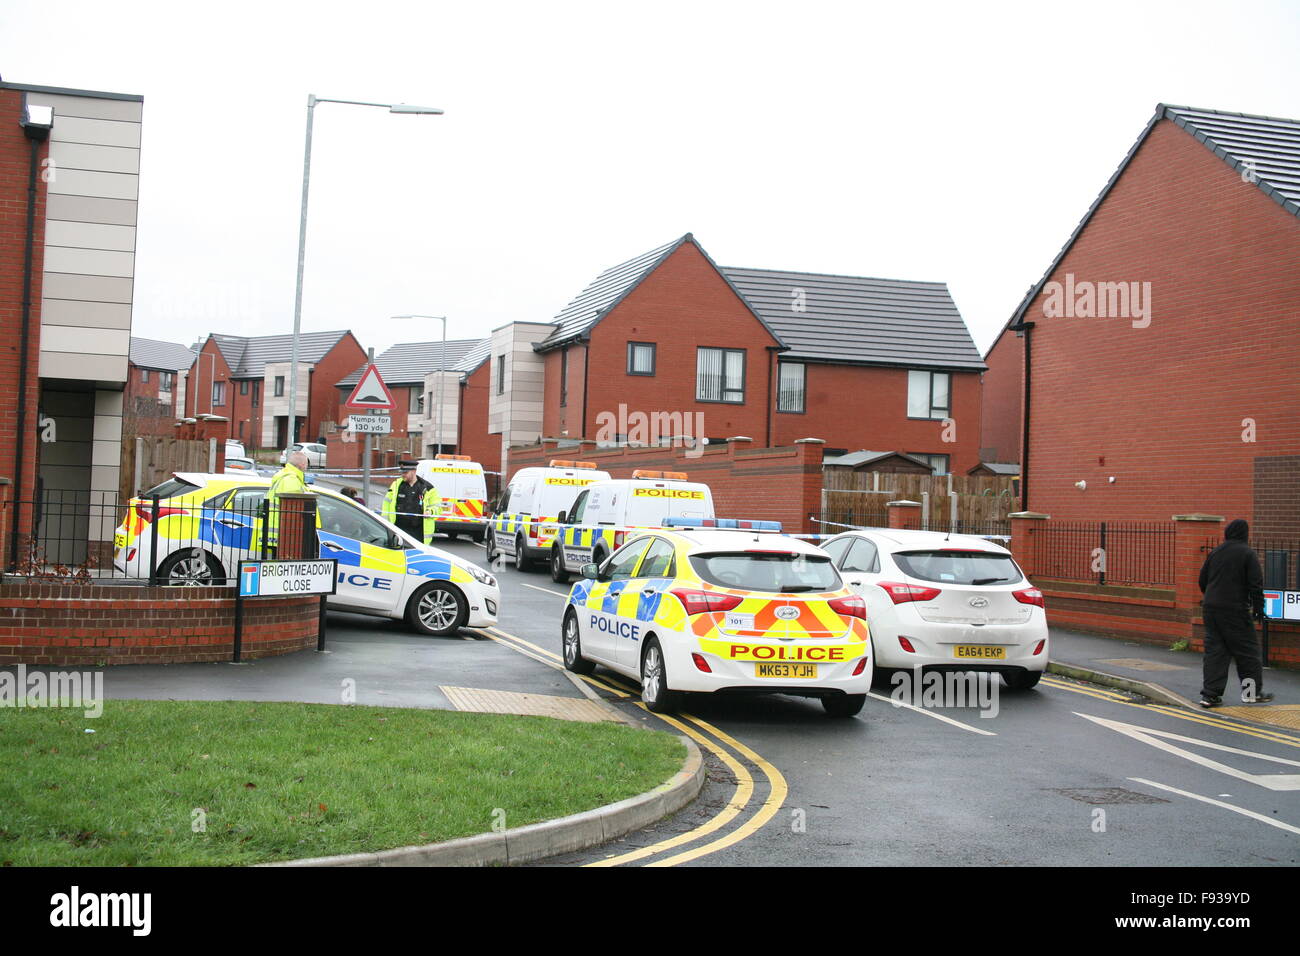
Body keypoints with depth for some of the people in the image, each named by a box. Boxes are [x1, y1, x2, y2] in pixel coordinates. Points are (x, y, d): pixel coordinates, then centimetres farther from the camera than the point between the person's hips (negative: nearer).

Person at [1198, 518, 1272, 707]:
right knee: (1247, 649, 7)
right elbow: (1256, 583, -11)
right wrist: (1258, 607, -5)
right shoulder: (1247, 553, -7)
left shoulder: (1215, 552, 9)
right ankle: (1252, 691, 14)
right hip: (1235, 610, -5)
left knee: (1214, 650, 7)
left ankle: (1210, 694, 3)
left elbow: (1203, 580, 15)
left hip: (1210, 608, 5)